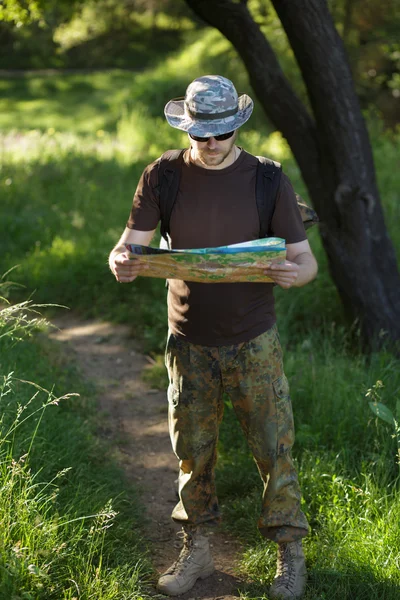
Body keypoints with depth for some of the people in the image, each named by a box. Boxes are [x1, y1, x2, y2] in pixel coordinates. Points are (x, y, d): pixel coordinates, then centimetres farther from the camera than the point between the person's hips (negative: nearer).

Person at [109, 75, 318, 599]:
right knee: (192, 451, 9)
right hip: (190, 342, 2)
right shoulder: (162, 178, -2)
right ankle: (196, 552, 25)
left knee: (274, 448, 2)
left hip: (253, 341, -1)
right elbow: (129, 246, -4)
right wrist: (122, 265, -29)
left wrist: (293, 274, -30)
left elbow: (306, 260, -5)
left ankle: (291, 555, 16)